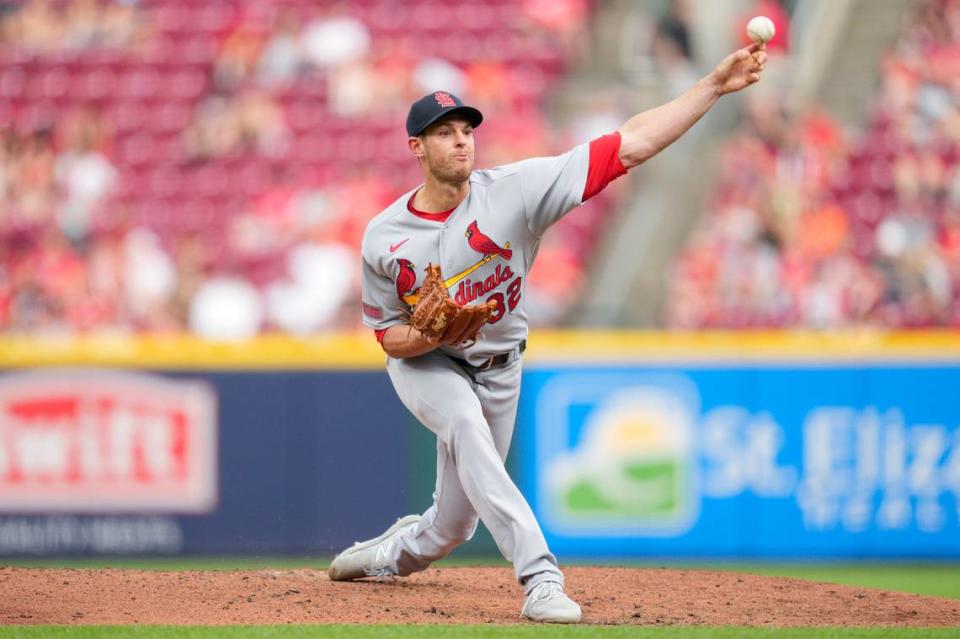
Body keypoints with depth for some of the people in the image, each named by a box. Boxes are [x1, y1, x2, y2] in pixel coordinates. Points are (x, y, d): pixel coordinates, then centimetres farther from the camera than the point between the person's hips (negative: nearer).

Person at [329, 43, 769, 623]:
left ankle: (393, 552, 45)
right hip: (425, 364, -2)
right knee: (466, 426, -35)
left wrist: (714, 87, -36)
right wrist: (434, 333, -33)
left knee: (455, 523, 8)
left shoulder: (514, 191, -22)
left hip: (497, 368, 2)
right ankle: (541, 578, -42)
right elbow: (390, 336, -8)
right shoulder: (384, 238, -17)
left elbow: (629, 147, -28)